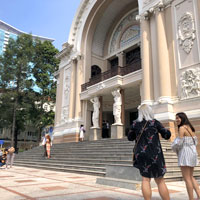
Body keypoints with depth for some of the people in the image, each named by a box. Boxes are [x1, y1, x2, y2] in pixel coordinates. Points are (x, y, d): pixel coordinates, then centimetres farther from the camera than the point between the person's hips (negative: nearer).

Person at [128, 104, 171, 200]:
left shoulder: (135, 124, 0)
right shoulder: (155, 122, -6)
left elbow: (130, 137, 12)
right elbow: (167, 135, 1)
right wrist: (167, 131, 20)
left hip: (141, 154, 2)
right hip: (154, 154, -1)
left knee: (145, 179, 7)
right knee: (160, 180, 9)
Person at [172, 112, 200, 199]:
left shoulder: (182, 128, -13)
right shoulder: (190, 128, 13)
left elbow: (179, 143, -18)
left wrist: (174, 147, 4)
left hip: (185, 154, -9)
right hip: (192, 153, 9)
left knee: (187, 178, -1)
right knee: (191, 177, 18)